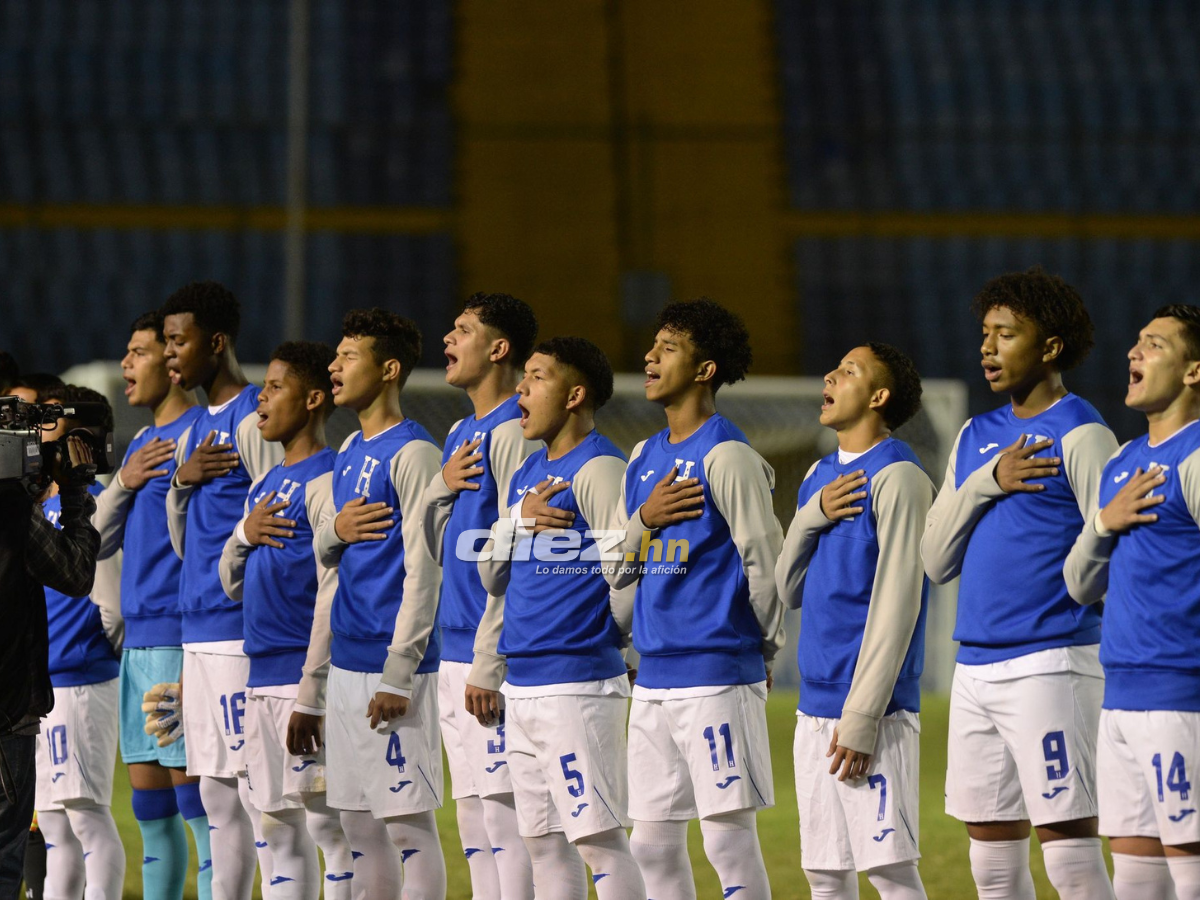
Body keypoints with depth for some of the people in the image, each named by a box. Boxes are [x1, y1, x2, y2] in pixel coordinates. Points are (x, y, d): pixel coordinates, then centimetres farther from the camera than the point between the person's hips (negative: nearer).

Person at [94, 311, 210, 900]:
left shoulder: (199, 436, -9)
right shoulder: (141, 443, 19)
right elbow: (94, 543, 18)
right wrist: (123, 483, 0)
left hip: (180, 641, -9)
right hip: (137, 642, 9)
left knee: (196, 800, -9)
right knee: (150, 808, 10)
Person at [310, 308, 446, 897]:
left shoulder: (411, 452, -10)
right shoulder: (350, 452, 16)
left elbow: (422, 569, -15)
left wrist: (398, 673, -18)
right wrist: (334, 531, -2)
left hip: (393, 661, -9)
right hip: (347, 660, 9)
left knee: (408, 821, -6)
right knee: (358, 823, 10)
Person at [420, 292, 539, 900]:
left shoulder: (511, 433, -12)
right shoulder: (460, 434, 17)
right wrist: (442, 485, -1)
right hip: (457, 652, 9)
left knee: (504, 811, -9)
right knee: (471, 813, 10)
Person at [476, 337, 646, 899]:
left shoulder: (598, 469, -11)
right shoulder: (528, 475, 17)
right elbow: (492, 575, 16)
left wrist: (603, 637, -2)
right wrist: (521, 519, -2)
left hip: (578, 685, -9)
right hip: (523, 684, 9)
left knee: (600, 839, -10)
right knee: (543, 843, 11)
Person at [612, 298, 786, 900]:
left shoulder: (726, 456, -9)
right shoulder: (645, 458, 15)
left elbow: (765, 559, -9)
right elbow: (618, 568, 15)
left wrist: (766, 648, 1)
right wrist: (645, 518, -4)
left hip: (717, 676, -8)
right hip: (654, 677, 8)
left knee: (728, 837, -7)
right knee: (653, 843, 9)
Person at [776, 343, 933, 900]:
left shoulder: (897, 477, -9)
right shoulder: (819, 477, 16)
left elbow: (896, 604, -14)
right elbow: (789, 590, 15)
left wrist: (860, 720, -18)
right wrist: (812, 515, -3)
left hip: (873, 708, -8)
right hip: (815, 706, 8)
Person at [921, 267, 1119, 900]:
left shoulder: (1080, 435, -5)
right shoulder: (976, 438, 16)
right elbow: (935, 561, 10)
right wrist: (987, 482, -4)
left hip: (1049, 668, -8)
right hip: (976, 669, 8)